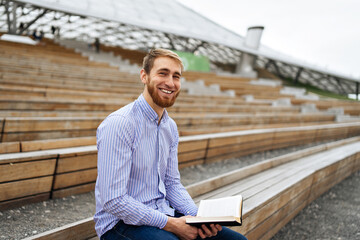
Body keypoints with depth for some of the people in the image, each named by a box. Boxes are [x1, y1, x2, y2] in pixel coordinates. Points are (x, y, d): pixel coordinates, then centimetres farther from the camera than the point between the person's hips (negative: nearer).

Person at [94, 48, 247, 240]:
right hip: (123, 222, -7)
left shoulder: (170, 127, 9)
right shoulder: (118, 124, -18)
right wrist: (170, 224, -19)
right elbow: (113, 201, -21)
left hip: (163, 214, 8)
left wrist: (198, 216, -3)